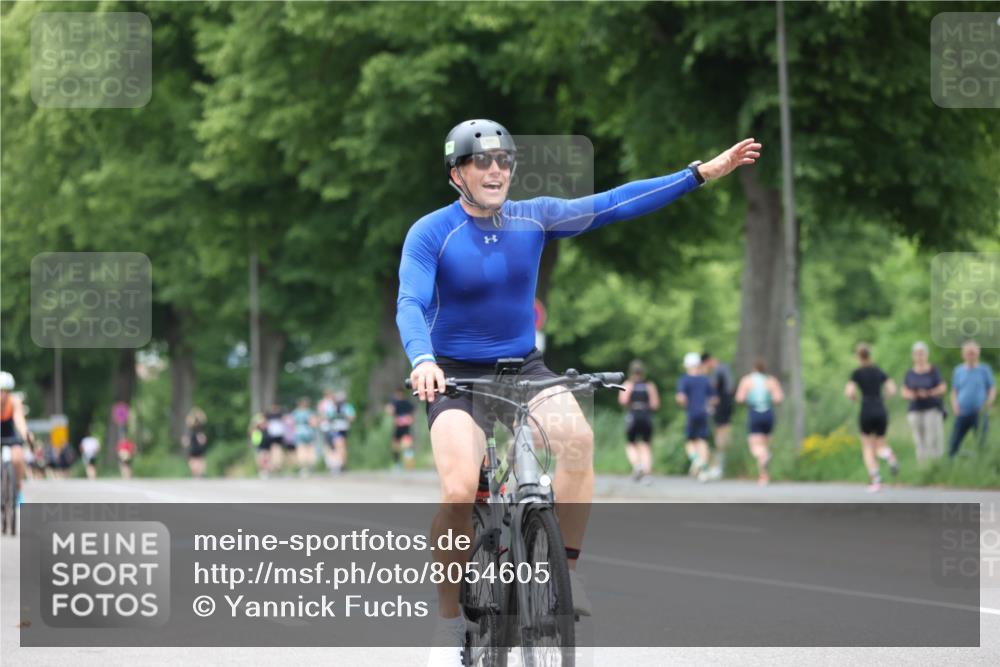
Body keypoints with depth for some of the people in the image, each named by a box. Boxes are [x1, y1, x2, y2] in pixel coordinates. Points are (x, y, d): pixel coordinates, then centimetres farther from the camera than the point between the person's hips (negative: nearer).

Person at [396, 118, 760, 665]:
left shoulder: (533, 219, -1)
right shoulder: (431, 234, -11)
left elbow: (614, 204, -2)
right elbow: (410, 304, -23)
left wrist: (703, 173, -6)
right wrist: (422, 361, -45)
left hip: (524, 370, 3)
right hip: (455, 378, -3)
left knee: (576, 435, -29)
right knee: (460, 490, -26)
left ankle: (566, 571, -17)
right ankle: (450, 618, -10)